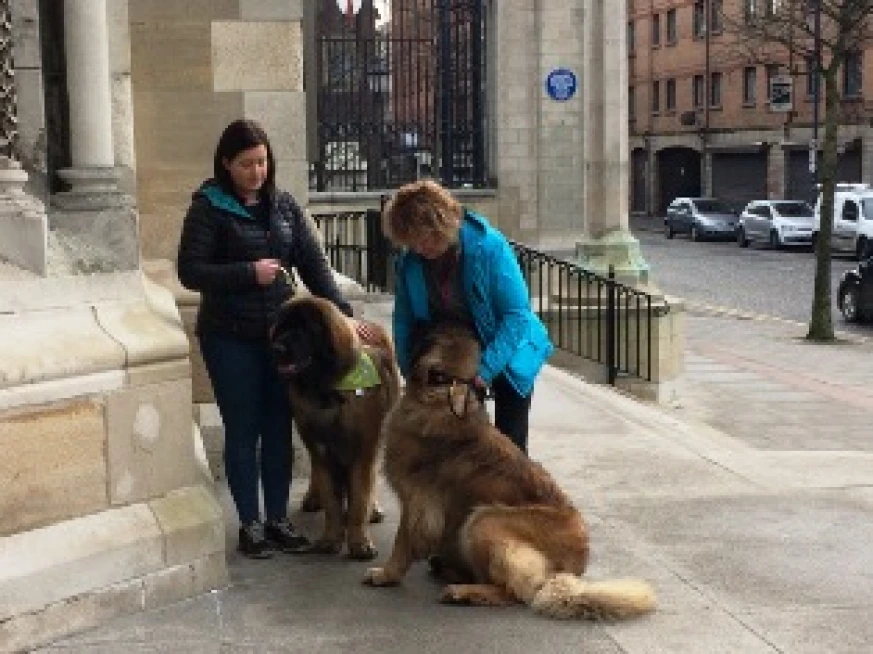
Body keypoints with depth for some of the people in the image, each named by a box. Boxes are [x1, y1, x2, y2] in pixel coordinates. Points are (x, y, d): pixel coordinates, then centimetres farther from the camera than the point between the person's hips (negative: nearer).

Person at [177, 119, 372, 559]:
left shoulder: (284, 206, 7)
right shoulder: (209, 208, -5)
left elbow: (314, 263, 4)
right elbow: (190, 272, -10)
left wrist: (341, 313, -6)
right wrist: (248, 272, -19)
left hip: (281, 333, 4)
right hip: (230, 339, -4)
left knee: (279, 430, 9)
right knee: (242, 432, 4)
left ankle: (278, 519, 21)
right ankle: (249, 524, 16)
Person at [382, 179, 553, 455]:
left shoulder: (489, 245, -26)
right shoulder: (409, 261, -13)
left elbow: (516, 313, -25)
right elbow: (404, 320, 0)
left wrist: (486, 369, -30)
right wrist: (412, 371, -7)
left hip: (506, 354, -4)